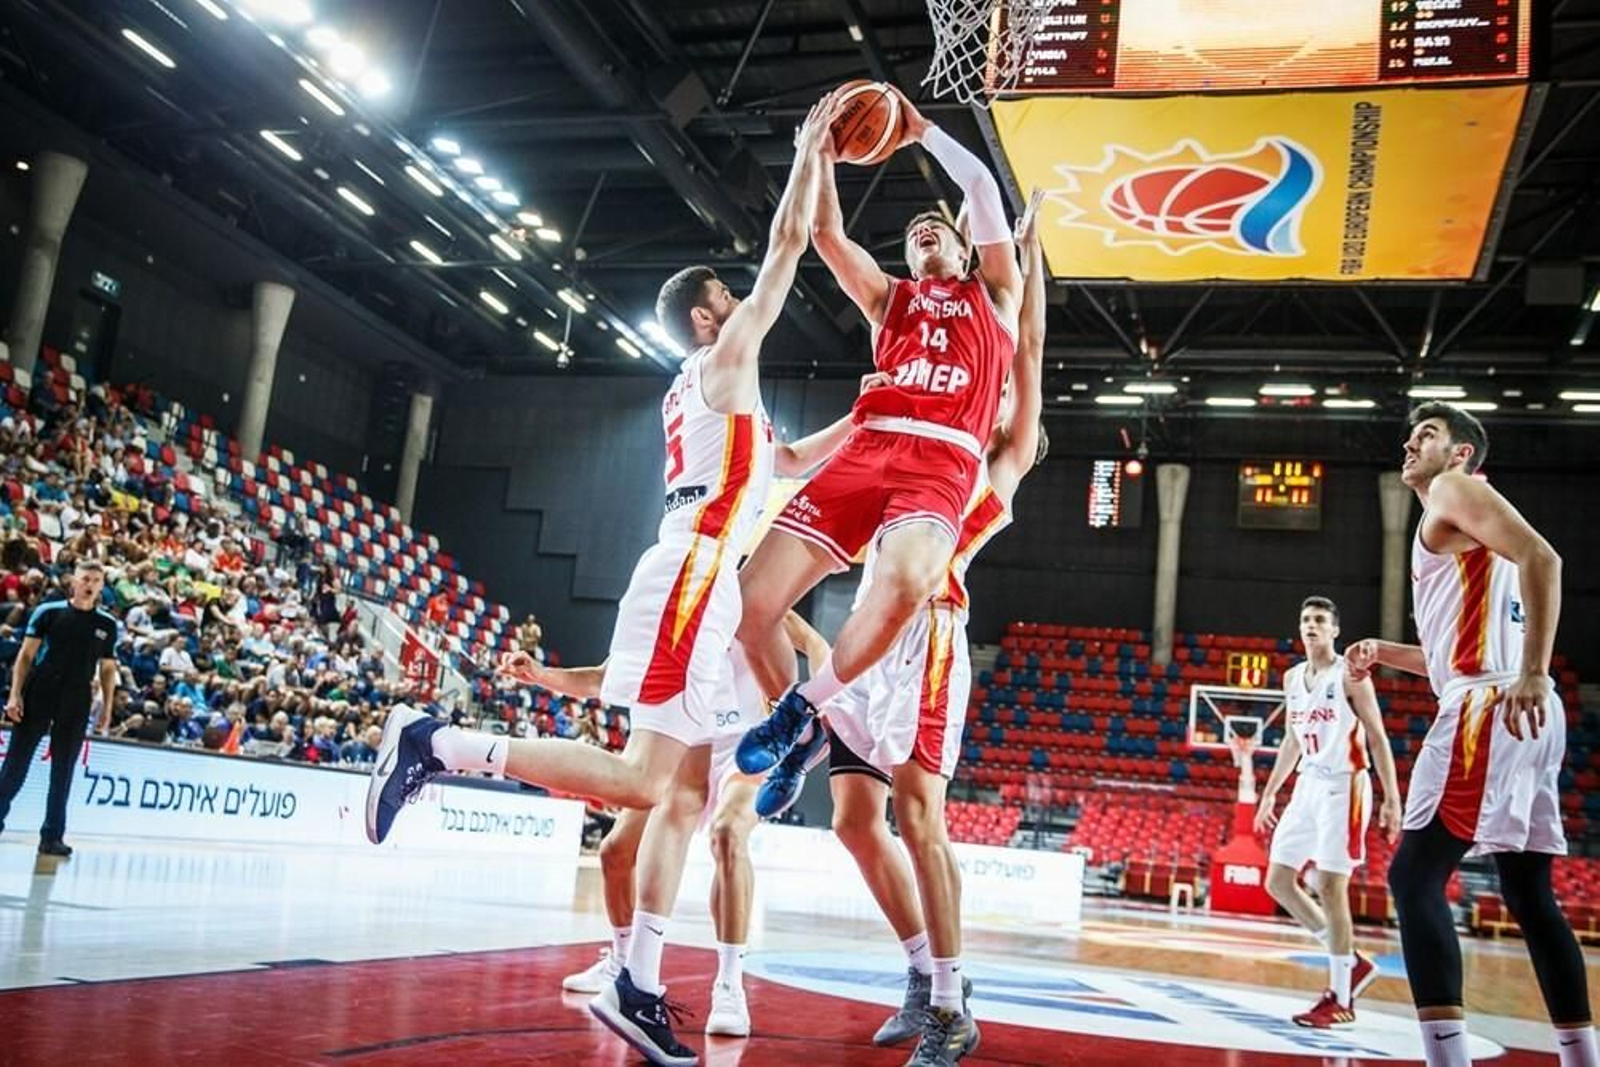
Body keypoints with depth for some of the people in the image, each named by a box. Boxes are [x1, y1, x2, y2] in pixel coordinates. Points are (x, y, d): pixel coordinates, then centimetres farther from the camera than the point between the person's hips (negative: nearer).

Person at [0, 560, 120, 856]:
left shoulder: (108, 624, 6)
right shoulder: (48, 611, -1)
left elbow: (107, 669, 11)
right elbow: (26, 655, 0)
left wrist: (107, 707, 4)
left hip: (76, 704, 2)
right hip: (37, 697, -2)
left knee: (63, 772, 6)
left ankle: (52, 837, 11)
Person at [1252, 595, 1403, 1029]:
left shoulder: (1350, 675, -8)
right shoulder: (1292, 678, 12)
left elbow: (1378, 737, -9)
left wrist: (1392, 799, -15)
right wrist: (1270, 793, 20)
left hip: (1344, 787, -8)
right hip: (1308, 786, 8)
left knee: (1330, 888, -8)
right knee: (1278, 881, 6)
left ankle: (1340, 999, 2)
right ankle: (1351, 964, 19)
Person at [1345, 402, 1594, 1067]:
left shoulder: (1455, 491, 1)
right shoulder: (1460, 535, 28)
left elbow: (1541, 558, -17)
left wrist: (1533, 674, -27)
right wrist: (1383, 654, 25)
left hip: (1490, 707, -10)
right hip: (1521, 714, 10)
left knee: (1414, 876, -12)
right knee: (1529, 893, 14)